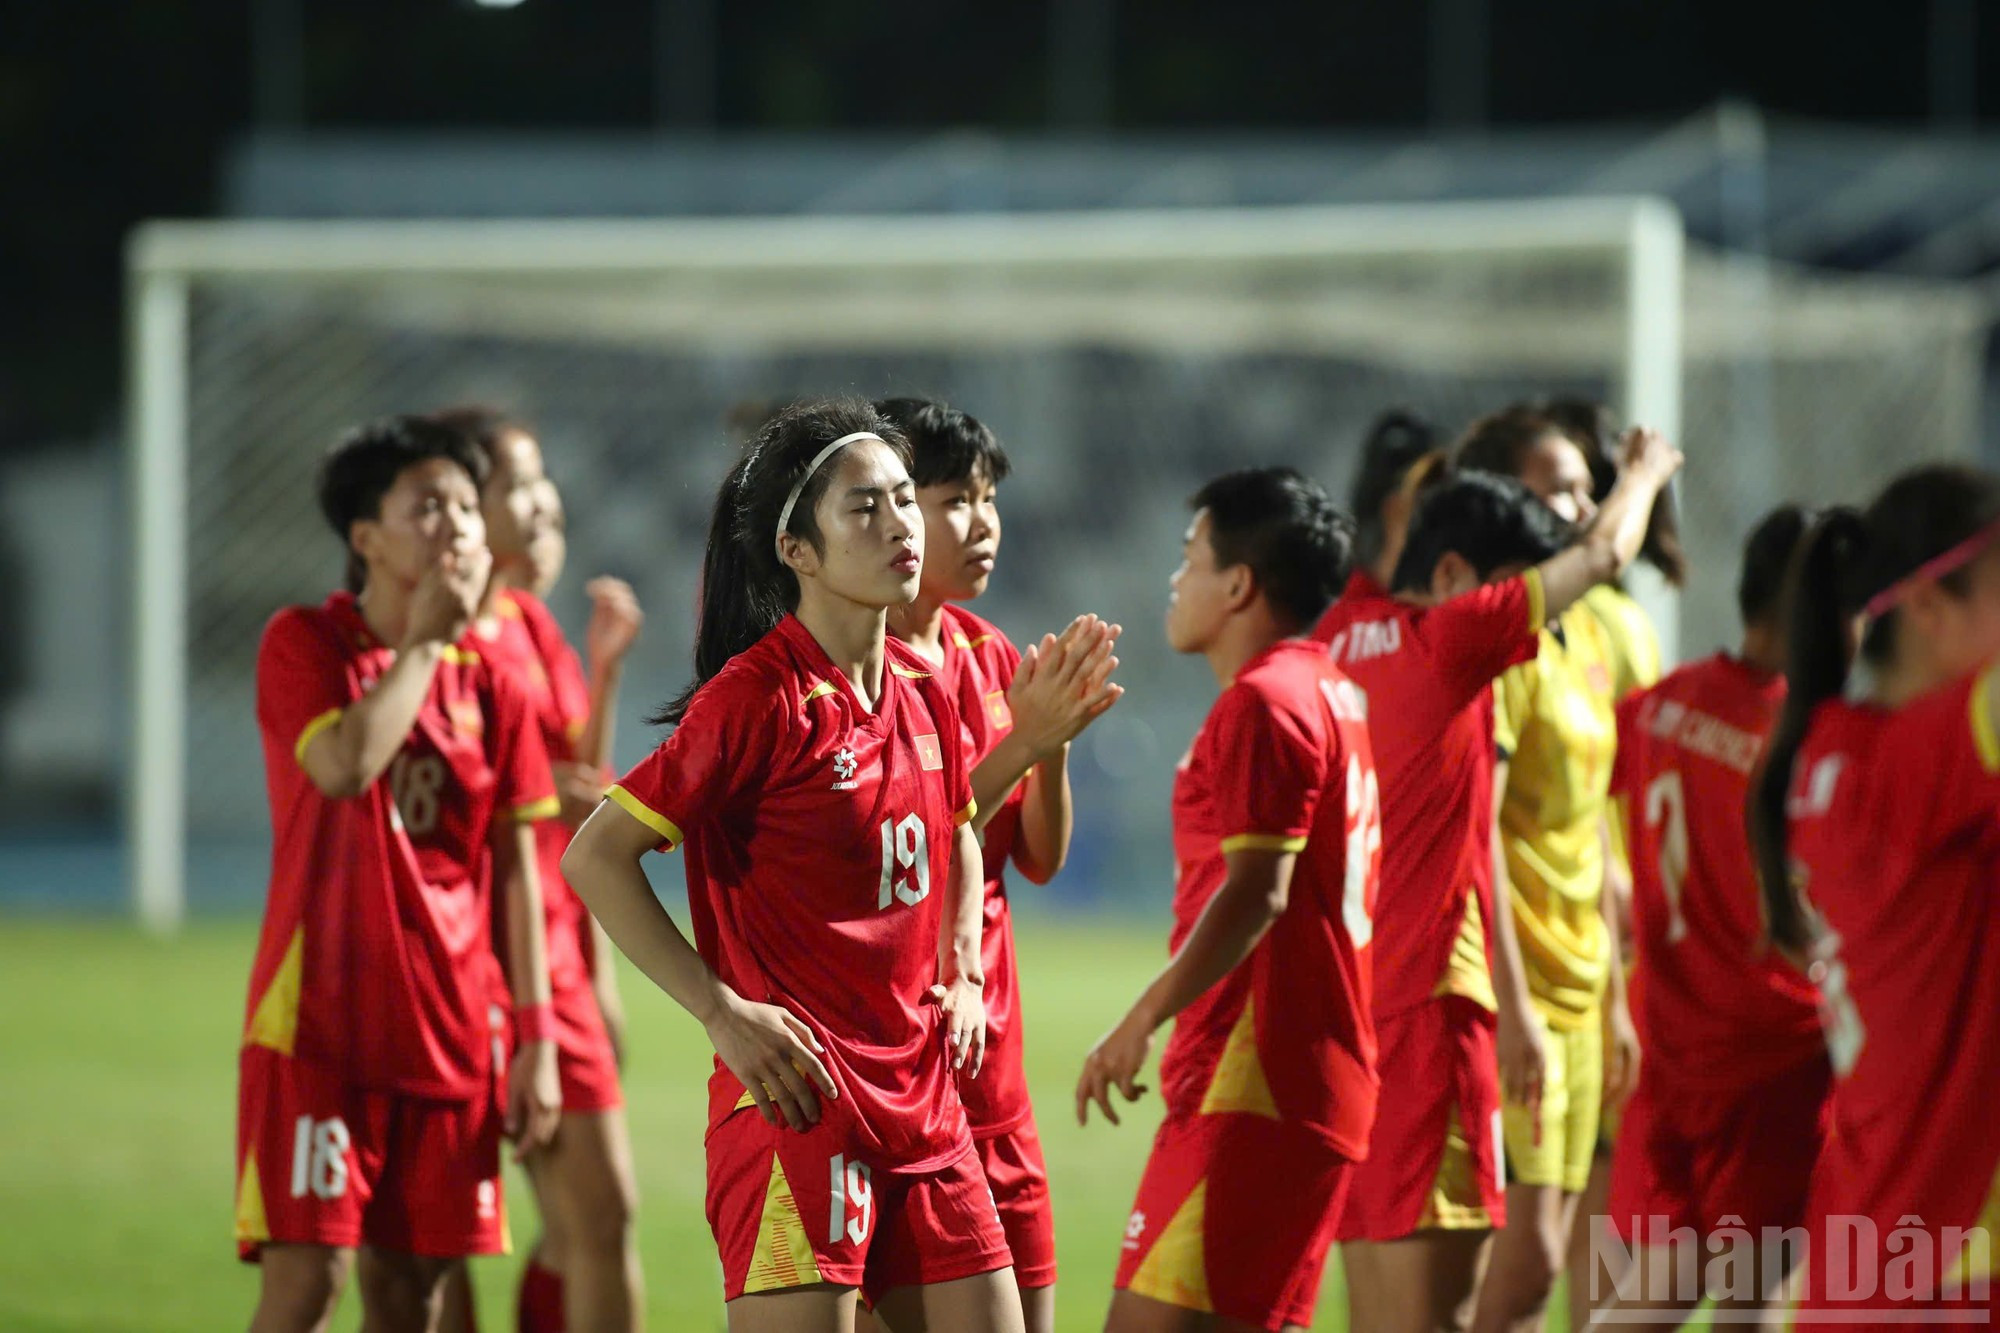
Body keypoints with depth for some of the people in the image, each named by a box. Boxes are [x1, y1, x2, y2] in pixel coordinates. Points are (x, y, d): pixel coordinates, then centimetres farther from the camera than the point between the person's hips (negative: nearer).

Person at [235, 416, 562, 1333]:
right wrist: (424, 641, -12)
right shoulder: (304, 644, -3)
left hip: (449, 1031, 4)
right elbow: (345, 765, -23)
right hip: (318, 1018, -4)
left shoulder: (485, 681, 9)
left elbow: (513, 867, 10)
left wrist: (535, 1037, 6)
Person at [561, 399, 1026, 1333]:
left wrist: (962, 980, 14)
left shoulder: (922, 694, 10)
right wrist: (724, 1011, -15)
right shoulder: (757, 696, -12)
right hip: (800, 1101, -7)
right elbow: (596, 857, -12)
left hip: (922, 1101, 7)